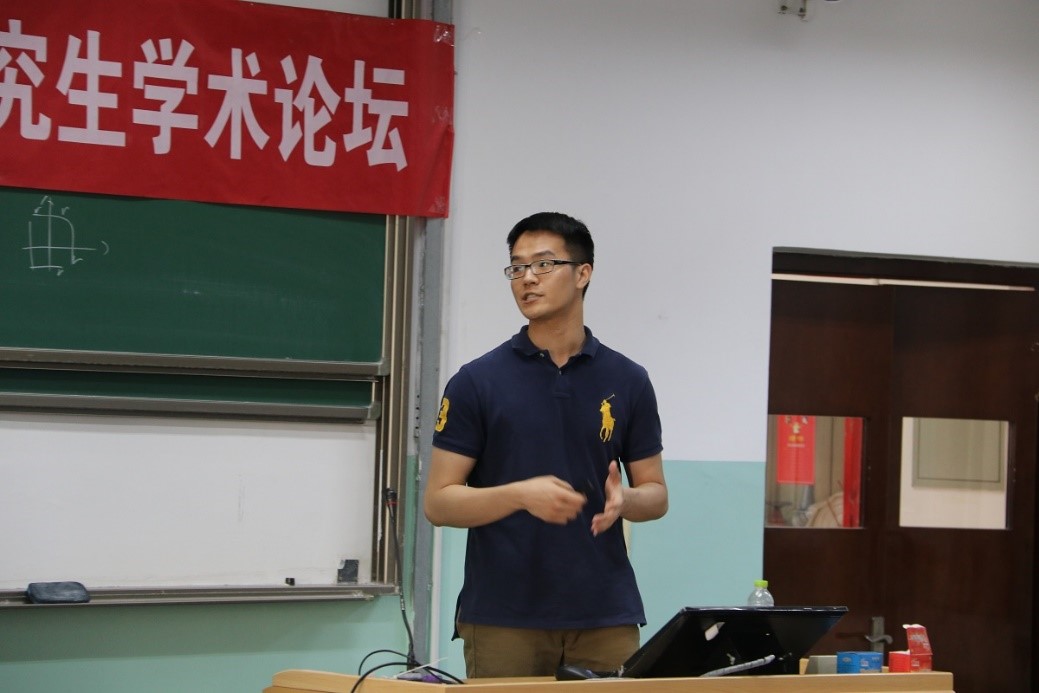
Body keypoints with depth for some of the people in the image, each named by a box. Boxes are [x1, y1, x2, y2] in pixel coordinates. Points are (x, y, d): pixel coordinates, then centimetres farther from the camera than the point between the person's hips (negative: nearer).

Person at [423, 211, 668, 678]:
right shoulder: (477, 382, -1)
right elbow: (438, 501, -3)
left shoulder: (628, 381, 6)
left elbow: (655, 495, 10)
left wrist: (623, 499, -13)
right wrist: (521, 494, -19)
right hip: (502, 618, -2)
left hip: (604, 616, 2)